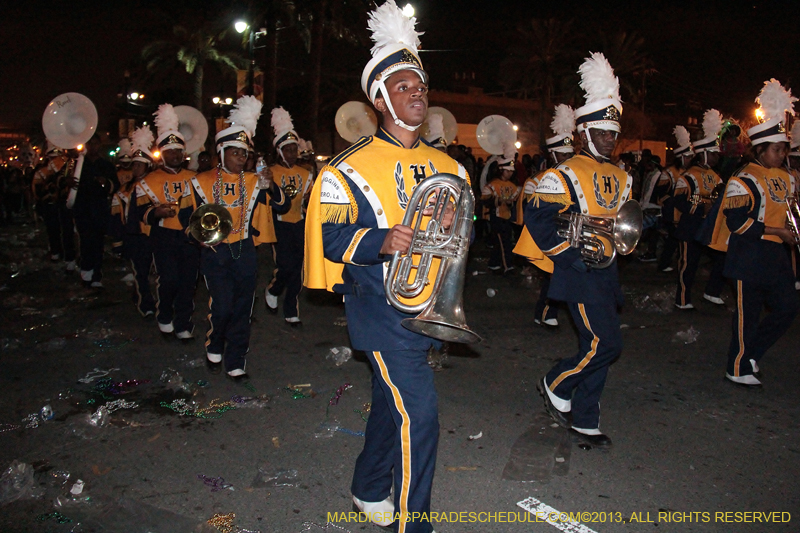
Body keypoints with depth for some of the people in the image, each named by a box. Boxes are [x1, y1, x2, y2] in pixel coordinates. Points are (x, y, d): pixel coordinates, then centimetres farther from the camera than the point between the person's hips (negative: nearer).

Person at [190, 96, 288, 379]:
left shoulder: (254, 182, 7)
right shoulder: (203, 182, 3)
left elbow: (282, 206, -1)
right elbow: (187, 213, 11)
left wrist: (270, 187, -19)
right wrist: (200, 233, -8)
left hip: (245, 253, 2)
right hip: (216, 253, -2)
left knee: (242, 309, 4)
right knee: (222, 306, -8)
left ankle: (236, 363, 16)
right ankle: (214, 348, 21)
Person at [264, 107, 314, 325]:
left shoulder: (305, 174, 12)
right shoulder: (271, 173, -2)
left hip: (300, 225, 5)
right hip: (280, 224, -4)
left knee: (297, 268, 5)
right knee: (286, 265, -12)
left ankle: (291, 312, 15)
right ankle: (272, 291, 20)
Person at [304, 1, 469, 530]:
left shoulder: (446, 166, 10)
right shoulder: (351, 167, -8)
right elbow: (333, 238, -12)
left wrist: (455, 224, -8)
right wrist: (383, 240, -29)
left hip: (428, 306, 6)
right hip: (382, 308, -6)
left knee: (392, 404, 20)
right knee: (419, 414, -10)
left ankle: (369, 490, 43)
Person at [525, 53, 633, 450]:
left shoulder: (620, 178, 14)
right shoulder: (565, 175, -9)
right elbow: (537, 219, -13)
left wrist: (613, 248, 3)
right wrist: (577, 258, -15)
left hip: (606, 272, 8)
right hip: (579, 273, -8)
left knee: (599, 347, 9)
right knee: (606, 345, -13)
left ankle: (585, 423, 21)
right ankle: (556, 386, 13)